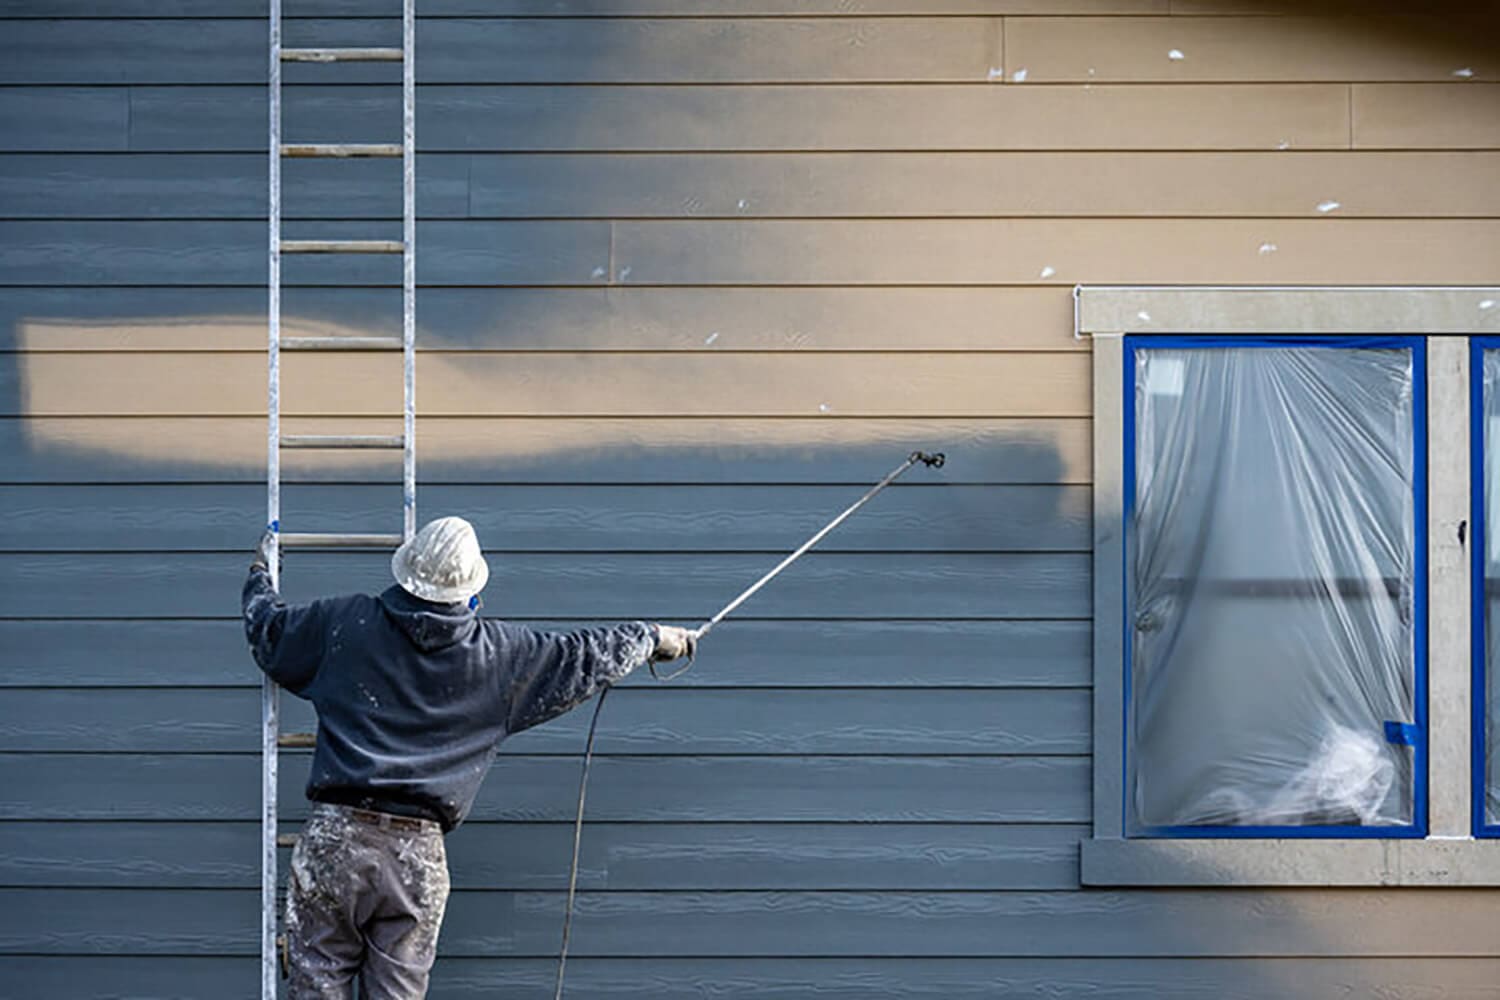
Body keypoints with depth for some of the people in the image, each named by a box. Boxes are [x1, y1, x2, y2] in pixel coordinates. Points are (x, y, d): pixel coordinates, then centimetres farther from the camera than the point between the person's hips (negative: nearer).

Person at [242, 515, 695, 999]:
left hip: (335, 839, 0)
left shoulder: (347, 623, 1)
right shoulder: (498, 653, 3)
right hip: (418, 854, 1)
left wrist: (260, 576, 39)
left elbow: (267, 634, 18)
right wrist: (654, 637, 34)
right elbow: (584, 656, 16)